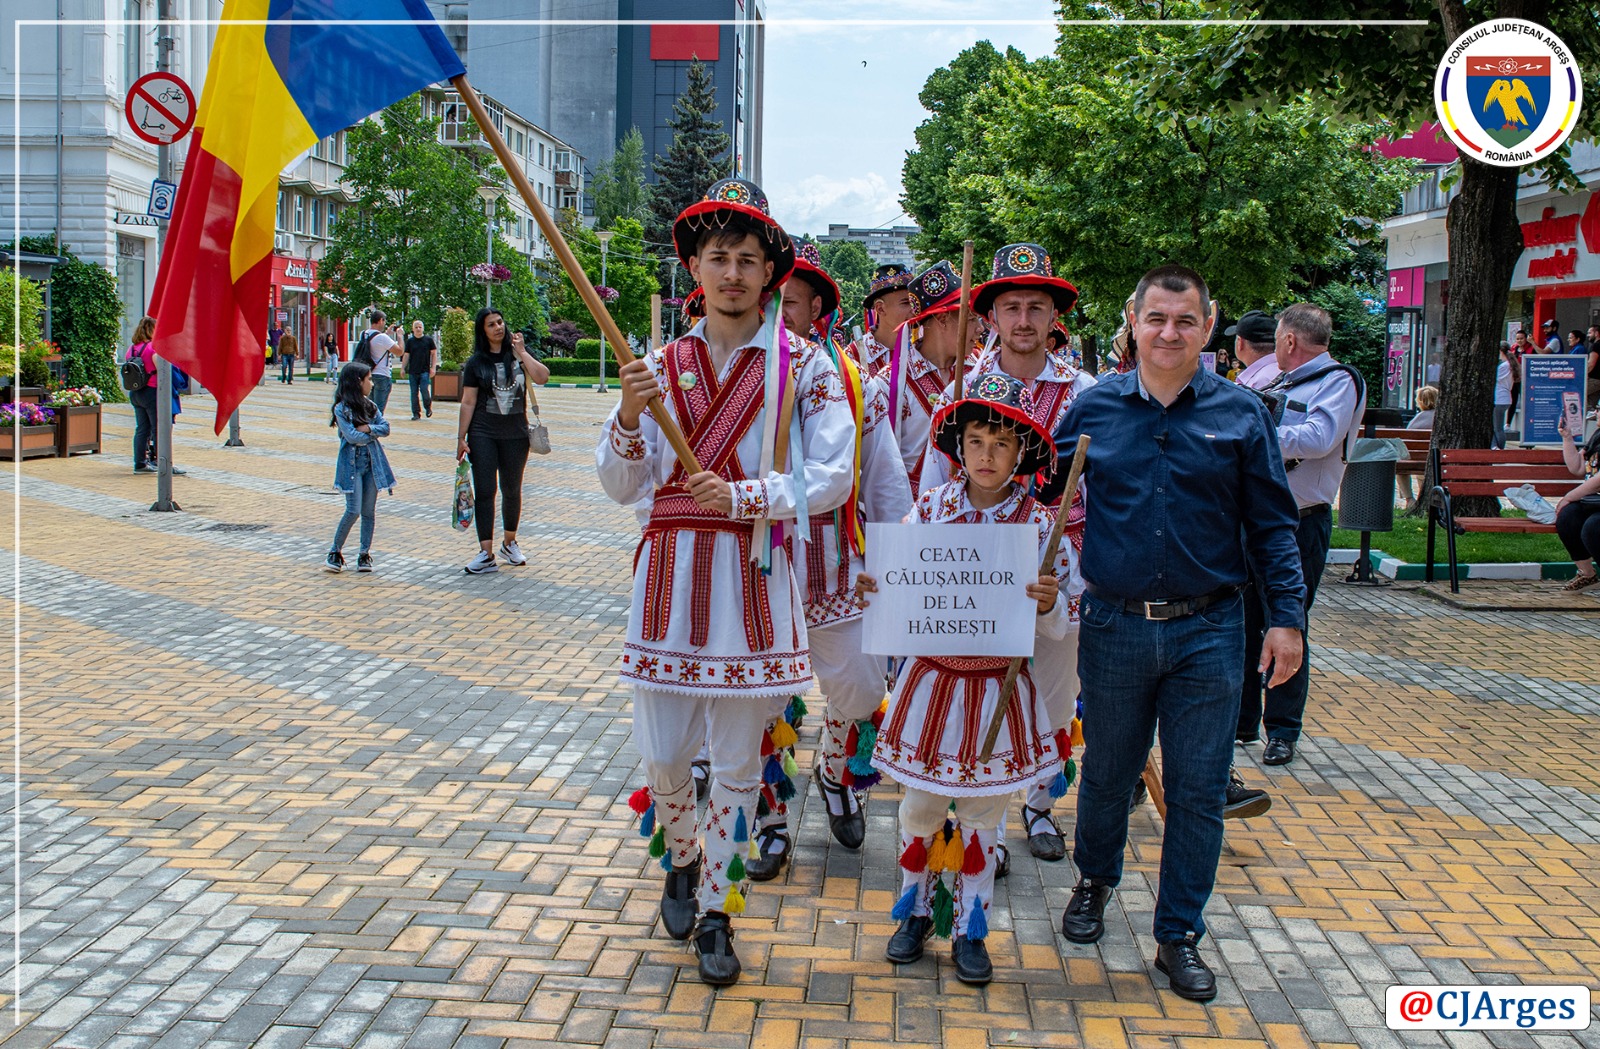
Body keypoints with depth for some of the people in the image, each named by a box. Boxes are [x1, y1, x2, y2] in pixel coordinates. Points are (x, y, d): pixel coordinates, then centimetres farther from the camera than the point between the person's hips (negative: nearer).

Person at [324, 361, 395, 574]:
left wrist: (369, 428, -15)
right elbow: (352, 436, -17)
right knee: (353, 510, -10)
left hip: (372, 463, 5)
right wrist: (374, 433, -4)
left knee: (369, 511, 5)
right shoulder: (342, 409, -8)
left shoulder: (370, 405, 11)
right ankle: (335, 552, 4)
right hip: (352, 464, -5)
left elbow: (385, 427, 2)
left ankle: (364, 554, 11)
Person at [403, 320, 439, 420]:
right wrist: (403, 368, 5)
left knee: (424, 389, -13)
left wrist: (433, 367, -2)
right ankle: (416, 413, 9)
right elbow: (406, 355, 12)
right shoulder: (410, 341, 9)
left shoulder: (428, 340, 4)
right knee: (414, 393, 3)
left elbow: (434, 353, 5)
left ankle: (428, 407, 12)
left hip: (425, 370, -3)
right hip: (413, 371, 3)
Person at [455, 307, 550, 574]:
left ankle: (509, 542, 31)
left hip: (515, 434, 2)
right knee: (484, 491, -6)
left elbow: (542, 378, -11)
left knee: (512, 490, 12)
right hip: (483, 434, -1)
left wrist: (521, 352, -13)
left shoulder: (518, 353, 4)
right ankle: (486, 554, -5)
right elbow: (468, 402, 0)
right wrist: (461, 438, -4)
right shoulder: (476, 362, 0)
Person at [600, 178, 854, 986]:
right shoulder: (663, 364, 7)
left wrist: (741, 498, -17)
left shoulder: (803, 365, 0)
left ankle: (716, 912, 23)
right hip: (668, 574, 2)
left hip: (755, 577, -2)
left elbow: (831, 478, -6)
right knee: (662, 753, 6)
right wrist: (629, 418, -13)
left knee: (738, 761, 7)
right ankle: (683, 861, 37)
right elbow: (622, 487, 6)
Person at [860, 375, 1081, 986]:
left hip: (998, 690, -1)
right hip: (931, 679, 1)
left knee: (981, 816, 10)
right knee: (920, 806, 12)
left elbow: (1062, 625, -3)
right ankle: (917, 910, 33)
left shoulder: (1038, 523, -7)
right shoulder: (929, 508, -4)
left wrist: (1051, 604, -25)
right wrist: (874, 591, -18)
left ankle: (969, 929, 26)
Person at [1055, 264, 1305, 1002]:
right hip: (1114, 628, 1)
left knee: (1198, 789, 4)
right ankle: (1094, 880, 42)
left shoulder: (1241, 414, 0)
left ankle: (1179, 935, 18)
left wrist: (1286, 616, -3)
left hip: (1207, 632, 0)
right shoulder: (1093, 409, 2)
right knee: (1107, 773, 16)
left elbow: (1271, 524, 3)